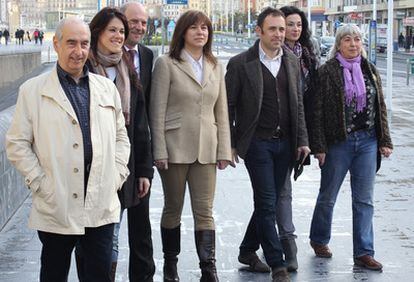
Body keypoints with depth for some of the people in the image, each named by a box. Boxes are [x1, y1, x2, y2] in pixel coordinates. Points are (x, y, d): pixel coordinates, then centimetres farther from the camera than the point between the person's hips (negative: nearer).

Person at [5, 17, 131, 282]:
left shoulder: (107, 87, 11)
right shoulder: (32, 90, 0)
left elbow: (121, 136, 18)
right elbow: (17, 143, 0)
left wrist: (117, 175, 6)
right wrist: (39, 182, -7)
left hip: (102, 206, 3)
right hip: (56, 205, -2)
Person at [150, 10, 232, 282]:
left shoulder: (215, 67, 10)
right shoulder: (167, 64, -3)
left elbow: (222, 111, 11)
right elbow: (157, 110, -6)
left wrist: (224, 149, 4)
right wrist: (160, 151, -11)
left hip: (206, 150, 3)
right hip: (176, 148, -3)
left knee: (205, 211, 1)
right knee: (173, 209, 9)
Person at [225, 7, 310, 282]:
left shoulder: (292, 61, 8)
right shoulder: (240, 64, -6)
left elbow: (298, 104, 13)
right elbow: (227, 106, -3)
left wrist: (302, 140, 8)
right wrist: (229, 145, -5)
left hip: (285, 143, 5)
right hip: (257, 143, -5)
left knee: (269, 202, 12)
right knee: (267, 203, -5)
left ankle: (248, 250, 29)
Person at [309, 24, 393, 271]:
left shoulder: (370, 71, 8)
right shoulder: (328, 72, -6)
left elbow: (380, 107, 12)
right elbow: (318, 110, -8)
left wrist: (385, 140, 7)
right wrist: (319, 146, -11)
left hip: (367, 141, 4)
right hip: (338, 142, -4)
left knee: (365, 200, 4)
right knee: (328, 196, 11)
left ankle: (364, 253, 8)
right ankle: (319, 240, 32)